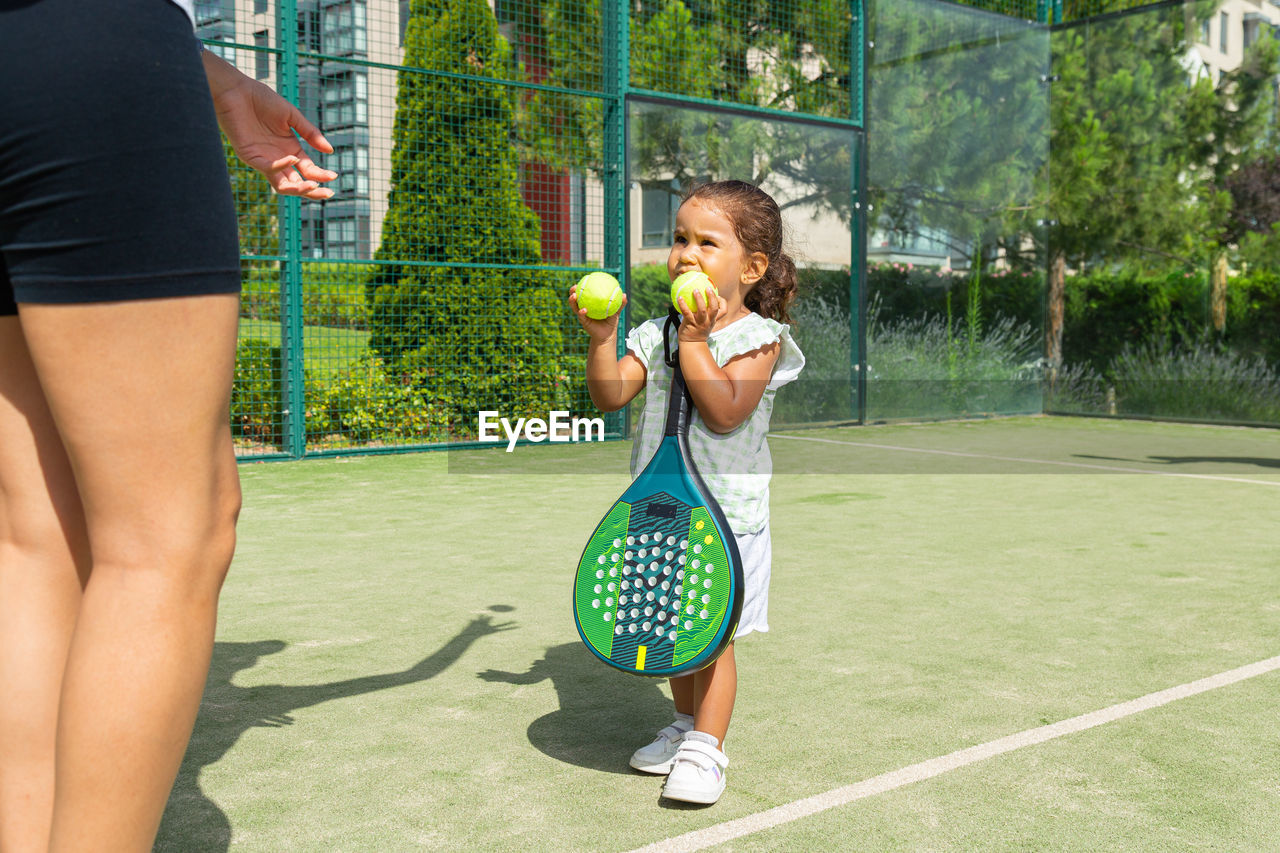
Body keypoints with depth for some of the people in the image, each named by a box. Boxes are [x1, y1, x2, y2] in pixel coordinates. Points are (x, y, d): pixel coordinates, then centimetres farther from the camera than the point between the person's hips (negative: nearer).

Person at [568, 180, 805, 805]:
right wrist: (602, 339, -16)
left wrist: (695, 338, -22)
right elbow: (609, 396, -2)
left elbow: (722, 412, -22)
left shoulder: (757, 337, -9)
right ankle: (685, 725, 35)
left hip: (726, 512, -5)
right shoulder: (655, 332, 5)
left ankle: (705, 749, 12)